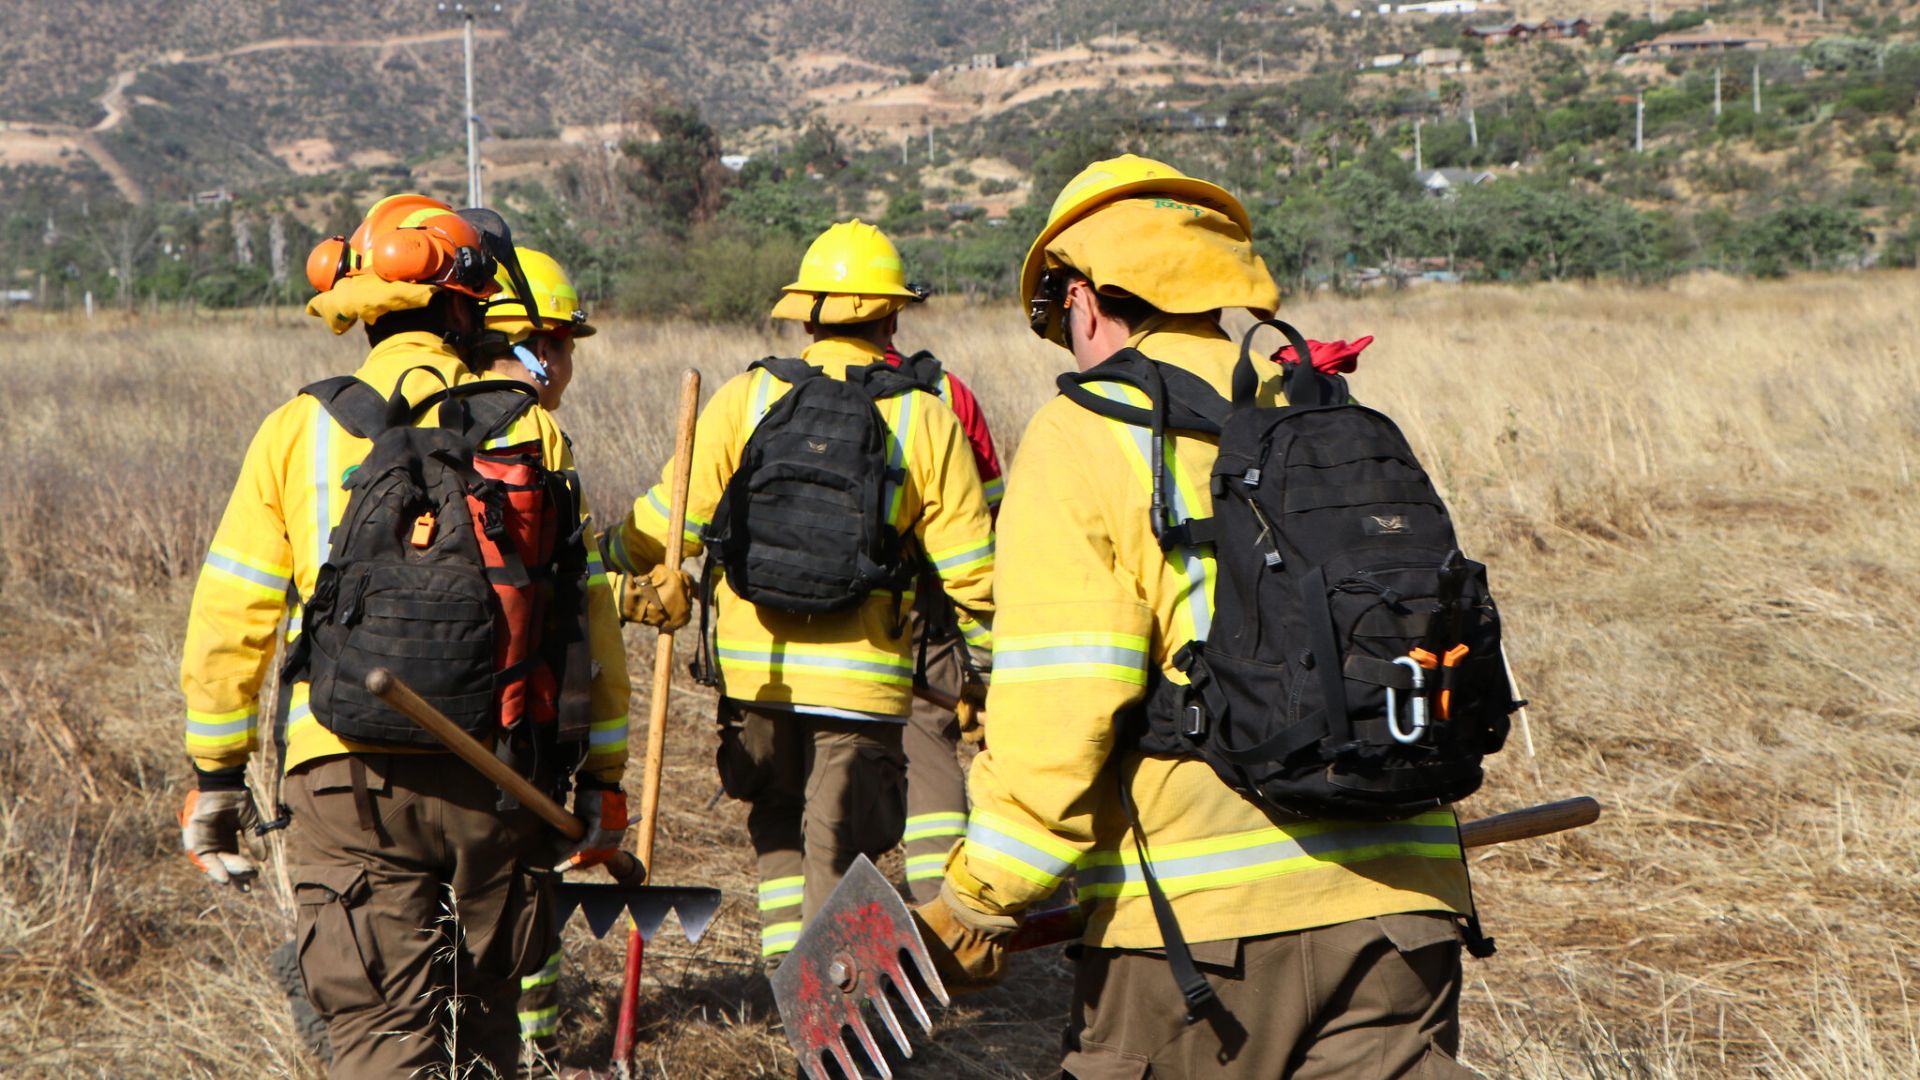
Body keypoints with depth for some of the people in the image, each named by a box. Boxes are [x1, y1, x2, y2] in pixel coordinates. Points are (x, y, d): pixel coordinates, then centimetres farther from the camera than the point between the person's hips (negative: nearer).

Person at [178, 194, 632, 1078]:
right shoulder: (532, 432, 2)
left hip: (349, 775, -1)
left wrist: (216, 773, 9)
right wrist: (602, 776, 11)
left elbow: (230, 617, 0)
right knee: (484, 1006, 19)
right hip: (499, 776, 1)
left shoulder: (302, 428, 1)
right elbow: (589, 620, 3)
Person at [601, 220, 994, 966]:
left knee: (776, 823, 23)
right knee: (840, 857, 8)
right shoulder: (924, 419, -2)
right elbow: (970, 572, -3)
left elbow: (664, 528, -1)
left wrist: (615, 555, 18)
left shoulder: (745, 398, -1)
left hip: (753, 672, 2)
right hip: (863, 681, -1)